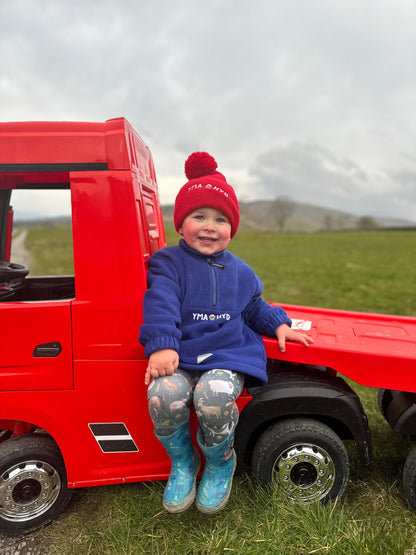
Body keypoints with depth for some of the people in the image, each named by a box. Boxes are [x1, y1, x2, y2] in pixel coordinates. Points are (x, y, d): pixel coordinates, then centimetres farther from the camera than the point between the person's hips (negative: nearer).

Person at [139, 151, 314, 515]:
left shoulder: (240, 271, 15)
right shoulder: (168, 263, 2)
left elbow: (254, 308, 27)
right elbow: (160, 303, -14)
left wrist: (279, 324, 10)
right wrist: (162, 346, -28)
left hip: (228, 355, 1)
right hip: (180, 357, -1)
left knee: (214, 395, -31)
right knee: (164, 394, -32)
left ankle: (220, 463, 4)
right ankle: (182, 462, 3)